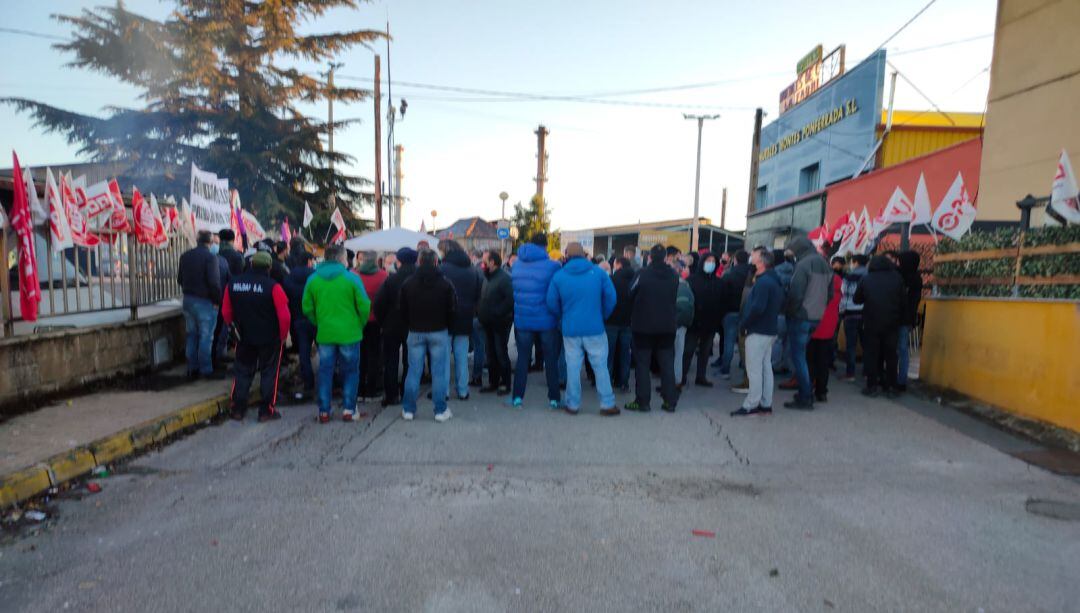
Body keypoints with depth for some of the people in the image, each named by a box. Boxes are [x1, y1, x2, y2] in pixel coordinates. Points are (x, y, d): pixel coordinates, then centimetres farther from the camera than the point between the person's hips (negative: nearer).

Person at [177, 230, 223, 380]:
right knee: (206, 337, -1)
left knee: (192, 335, 15)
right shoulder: (210, 257, -15)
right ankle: (206, 369, 2)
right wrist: (217, 300, -10)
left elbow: (180, 279, 15)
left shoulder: (185, 256, 7)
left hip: (188, 300, 7)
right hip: (205, 301, -7)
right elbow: (214, 282, -20)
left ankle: (192, 368, 20)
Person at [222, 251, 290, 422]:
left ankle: (237, 409, 21)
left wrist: (234, 328, 20)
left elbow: (226, 312, 6)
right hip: (270, 338, -4)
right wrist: (283, 335, -3)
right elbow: (284, 316, -18)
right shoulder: (272, 286, -16)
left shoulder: (233, 283, -1)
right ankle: (266, 410, 11)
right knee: (269, 372, 8)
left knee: (242, 371, 16)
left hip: (244, 337, 4)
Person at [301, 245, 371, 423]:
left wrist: (319, 323, 16)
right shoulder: (352, 278, -9)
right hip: (349, 334, -2)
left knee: (325, 371, 11)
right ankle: (348, 409, 10)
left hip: (324, 334, 3)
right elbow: (364, 306, -10)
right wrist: (360, 325, 6)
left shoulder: (313, 279, 0)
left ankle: (324, 411, 15)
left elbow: (307, 308, 3)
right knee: (350, 372, 10)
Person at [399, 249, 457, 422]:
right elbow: (452, 309, -3)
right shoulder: (445, 283, -6)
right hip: (439, 332, -2)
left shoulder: (408, 283, 0)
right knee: (439, 372, 3)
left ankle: (408, 410, 13)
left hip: (415, 332, 2)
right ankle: (441, 411, 7)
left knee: (413, 372, 7)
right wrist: (448, 327, 11)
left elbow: (402, 309, 5)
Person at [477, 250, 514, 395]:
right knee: (491, 354, 13)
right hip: (488, 323, 8)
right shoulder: (487, 278, 14)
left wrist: (496, 313, -22)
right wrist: (480, 312, 8)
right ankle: (493, 383, 23)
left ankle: (505, 384, 10)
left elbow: (510, 300, -23)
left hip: (500, 323, -8)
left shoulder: (504, 278, -14)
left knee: (501, 353, -1)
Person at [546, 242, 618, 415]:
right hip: (595, 329, 0)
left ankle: (573, 404, 16)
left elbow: (552, 304, 1)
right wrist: (602, 316, 10)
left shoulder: (558, 276, -2)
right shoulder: (598, 272, -3)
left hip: (570, 330, 1)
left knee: (573, 367, 9)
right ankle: (607, 404, 12)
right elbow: (611, 298, -3)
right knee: (600, 366, 8)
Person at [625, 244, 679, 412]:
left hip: (643, 325, -3)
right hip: (667, 325, 4)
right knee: (667, 364, 10)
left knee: (642, 363, 5)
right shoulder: (673, 275, -1)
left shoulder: (643, 274, -13)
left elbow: (631, 295, -4)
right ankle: (670, 401, 13)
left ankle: (642, 401, 6)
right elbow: (674, 298, 11)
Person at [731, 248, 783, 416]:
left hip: (758, 332, -10)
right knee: (766, 368, 14)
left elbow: (757, 308, -27)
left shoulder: (763, 282, -18)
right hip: (769, 330, 10)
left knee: (754, 370, -4)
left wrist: (743, 324, -14)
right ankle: (765, 404, 21)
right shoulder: (774, 280, 13)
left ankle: (751, 405, 2)